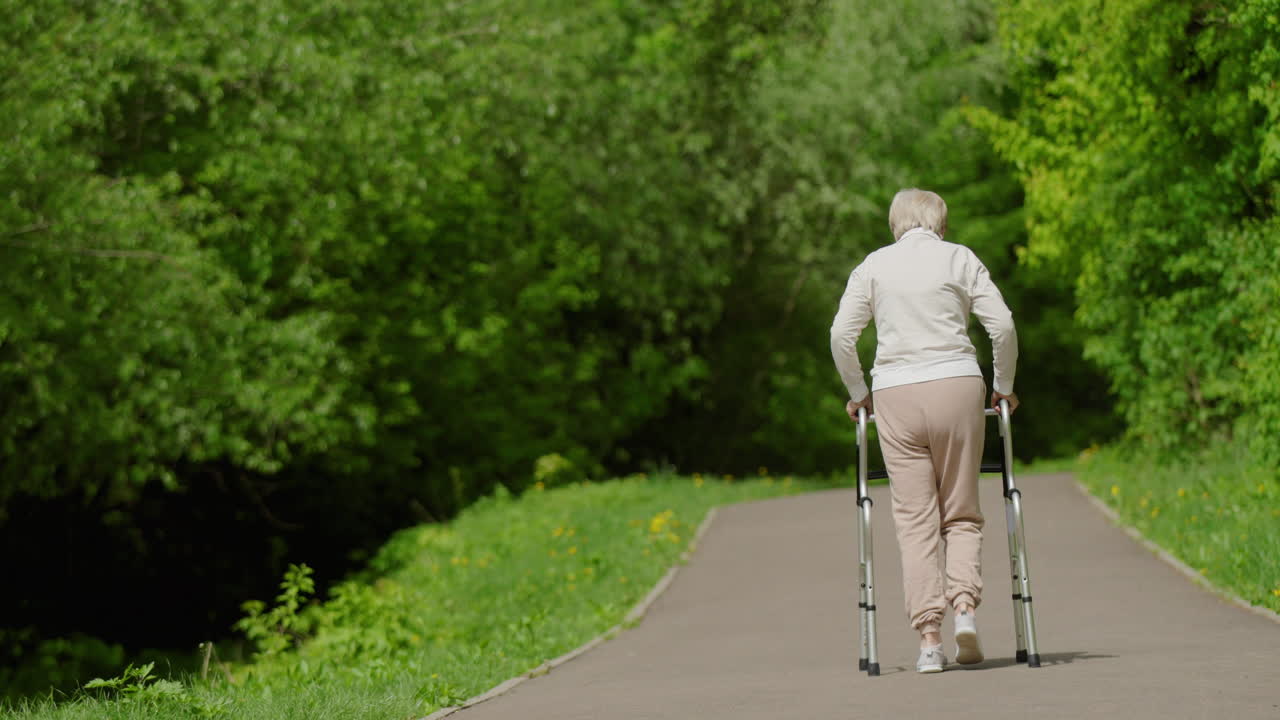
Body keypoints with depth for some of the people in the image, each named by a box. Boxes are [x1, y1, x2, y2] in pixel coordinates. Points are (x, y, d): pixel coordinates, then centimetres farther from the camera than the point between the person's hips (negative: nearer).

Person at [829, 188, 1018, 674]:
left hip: (896, 395, 0)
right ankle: (965, 605, -12)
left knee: (914, 520, 2)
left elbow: (842, 334, 4)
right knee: (961, 513, 10)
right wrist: (1003, 387, 14)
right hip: (957, 386, 0)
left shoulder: (875, 265, 10)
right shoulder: (960, 259, 8)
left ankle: (929, 635, -4)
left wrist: (858, 393, 16)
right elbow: (1002, 326, 1)